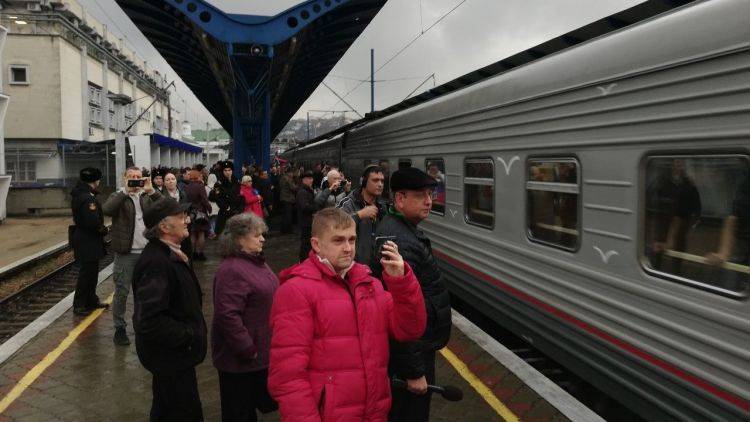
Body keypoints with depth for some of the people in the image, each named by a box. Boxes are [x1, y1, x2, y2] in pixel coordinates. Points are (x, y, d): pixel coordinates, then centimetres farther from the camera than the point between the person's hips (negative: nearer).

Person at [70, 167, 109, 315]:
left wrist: (101, 228, 4)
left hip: (84, 240, 10)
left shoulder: (79, 195, 10)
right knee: (87, 273, 0)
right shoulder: (88, 199, -23)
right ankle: (79, 305, 9)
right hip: (88, 243, -10)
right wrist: (104, 230, -12)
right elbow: (93, 222, -30)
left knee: (91, 272, 19)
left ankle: (91, 300, 30)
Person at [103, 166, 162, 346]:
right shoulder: (118, 196, 2)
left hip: (147, 252, 3)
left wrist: (151, 190, -12)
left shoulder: (147, 196, 12)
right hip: (126, 253, -3)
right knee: (122, 292, 1)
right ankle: (119, 328, 13)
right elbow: (107, 209, -20)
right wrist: (126, 191, -19)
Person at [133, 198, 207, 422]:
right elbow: (149, 320, -33)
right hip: (170, 356, -10)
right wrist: (189, 335, -23)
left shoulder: (169, 253, 6)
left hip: (174, 352, 10)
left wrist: (194, 331, 10)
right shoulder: (156, 262, -28)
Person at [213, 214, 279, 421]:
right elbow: (228, 316, -29)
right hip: (240, 358, -9)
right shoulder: (231, 270, -24)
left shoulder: (256, 261, 8)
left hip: (261, 351, 9)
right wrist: (247, 350, -22)